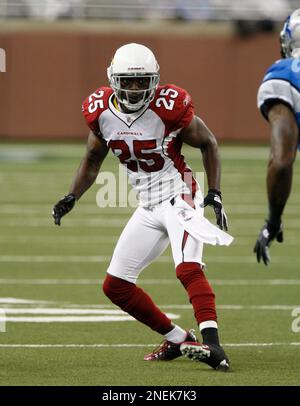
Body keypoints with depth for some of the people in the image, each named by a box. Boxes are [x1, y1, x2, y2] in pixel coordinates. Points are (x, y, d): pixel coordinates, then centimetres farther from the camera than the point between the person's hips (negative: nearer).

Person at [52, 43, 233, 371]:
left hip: (179, 197, -7)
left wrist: (215, 193, -9)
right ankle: (178, 339, 16)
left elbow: (208, 144, -3)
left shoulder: (168, 106, -17)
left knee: (189, 269, -29)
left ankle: (212, 345, -36)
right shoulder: (101, 110, -2)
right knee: (115, 286, 6)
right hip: (148, 208, 7)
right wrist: (72, 197, 5)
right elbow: (93, 158, 16)